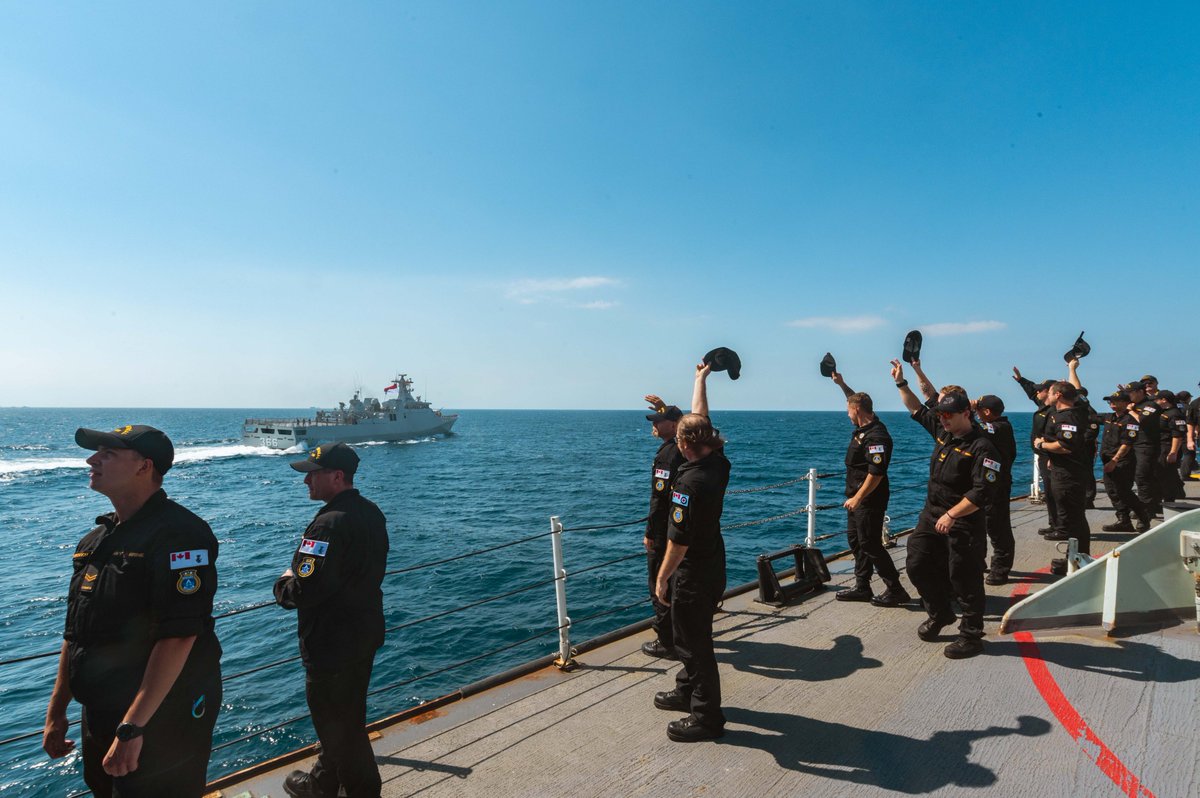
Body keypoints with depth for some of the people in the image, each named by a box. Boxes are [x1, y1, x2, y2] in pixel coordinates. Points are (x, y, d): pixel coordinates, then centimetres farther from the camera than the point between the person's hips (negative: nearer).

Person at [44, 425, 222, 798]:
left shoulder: (178, 535, -20)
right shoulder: (95, 541, 8)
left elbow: (178, 637, -26)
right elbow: (75, 633, 15)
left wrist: (132, 727, -25)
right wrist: (56, 713, 17)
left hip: (162, 724, -8)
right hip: (99, 719, 8)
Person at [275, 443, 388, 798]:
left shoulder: (329, 523, -28)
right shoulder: (371, 512, 2)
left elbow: (304, 591, -32)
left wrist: (283, 583, -9)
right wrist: (298, 579, 10)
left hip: (332, 646, -9)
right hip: (366, 633, 9)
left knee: (337, 724, 11)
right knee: (344, 715, 25)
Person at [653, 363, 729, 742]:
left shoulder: (689, 482, -28)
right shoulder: (719, 462, -5)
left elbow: (679, 541, -25)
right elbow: (702, 419, 11)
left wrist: (662, 578, -14)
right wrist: (701, 380, 21)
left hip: (693, 576, -9)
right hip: (713, 567, 9)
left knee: (694, 644, 5)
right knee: (695, 636, 24)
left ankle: (706, 718, 17)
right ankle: (687, 692, 41)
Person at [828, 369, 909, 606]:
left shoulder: (876, 436, -21)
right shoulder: (864, 427, 8)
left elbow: (876, 473, -27)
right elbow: (857, 401, 30)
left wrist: (858, 498, -26)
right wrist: (841, 384, 32)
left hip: (869, 500, -10)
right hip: (857, 497, 10)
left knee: (870, 544, -7)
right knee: (855, 541, 14)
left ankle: (895, 590, 1)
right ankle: (862, 587, 22)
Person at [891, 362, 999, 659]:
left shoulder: (981, 448, -17)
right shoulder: (942, 431, 6)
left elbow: (982, 492, -23)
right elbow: (918, 409, 20)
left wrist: (951, 515, -23)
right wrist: (901, 383, 14)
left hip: (964, 525, -8)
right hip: (931, 516, 8)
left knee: (965, 580, 2)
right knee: (918, 566, 10)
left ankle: (971, 636, 16)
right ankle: (940, 614, 32)